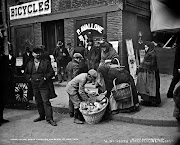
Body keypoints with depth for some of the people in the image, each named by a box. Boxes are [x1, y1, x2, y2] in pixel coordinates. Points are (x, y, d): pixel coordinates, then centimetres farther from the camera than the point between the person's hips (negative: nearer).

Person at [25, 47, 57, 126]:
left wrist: (45, 78, -11)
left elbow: (52, 72, -1)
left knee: (46, 101, -8)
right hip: (34, 86, 5)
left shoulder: (46, 62, -1)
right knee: (38, 102, 12)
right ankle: (42, 116, 27)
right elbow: (26, 73, 24)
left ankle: (49, 118, -4)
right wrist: (29, 78, 9)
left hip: (44, 85, -4)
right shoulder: (30, 63, 11)